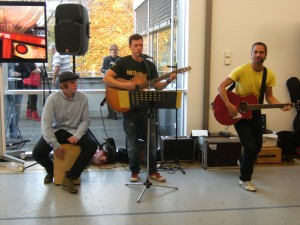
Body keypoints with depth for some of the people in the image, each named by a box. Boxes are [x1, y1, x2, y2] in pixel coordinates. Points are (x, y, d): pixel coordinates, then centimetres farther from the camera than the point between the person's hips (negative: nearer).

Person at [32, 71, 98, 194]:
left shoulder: (82, 97, -9)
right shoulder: (53, 98, -15)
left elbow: (86, 119, -4)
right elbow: (46, 124, -18)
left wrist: (77, 135, -21)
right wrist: (55, 145, -24)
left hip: (75, 130, 1)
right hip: (57, 130, -1)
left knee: (92, 145, -27)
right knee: (37, 153, -21)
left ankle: (69, 178, -19)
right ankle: (51, 170, 17)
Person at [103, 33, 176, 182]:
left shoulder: (150, 65, 9)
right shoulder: (123, 62, -2)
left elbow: (157, 86, 9)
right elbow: (106, 79, -11)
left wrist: (168, 81, -9)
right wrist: (124, 85, -21)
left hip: (146, 108, 3)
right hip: (129, 108, -3)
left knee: (151, 141, 5)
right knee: (132, 142, 4)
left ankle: (152, 171, 20)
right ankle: (134, 171, 21)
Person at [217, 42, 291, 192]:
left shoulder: (269, 75, -6)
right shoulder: (242, 70, -19)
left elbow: (269, 96, 3)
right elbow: (221, 87, -19)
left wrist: (281, 106, -15)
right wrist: (229, 105, -28)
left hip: (254, 111, 6)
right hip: (238, 112, -5)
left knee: (258, 146, 16)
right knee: (251, 147, -15)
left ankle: (243, 161, 50)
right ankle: (244, 179, 6)